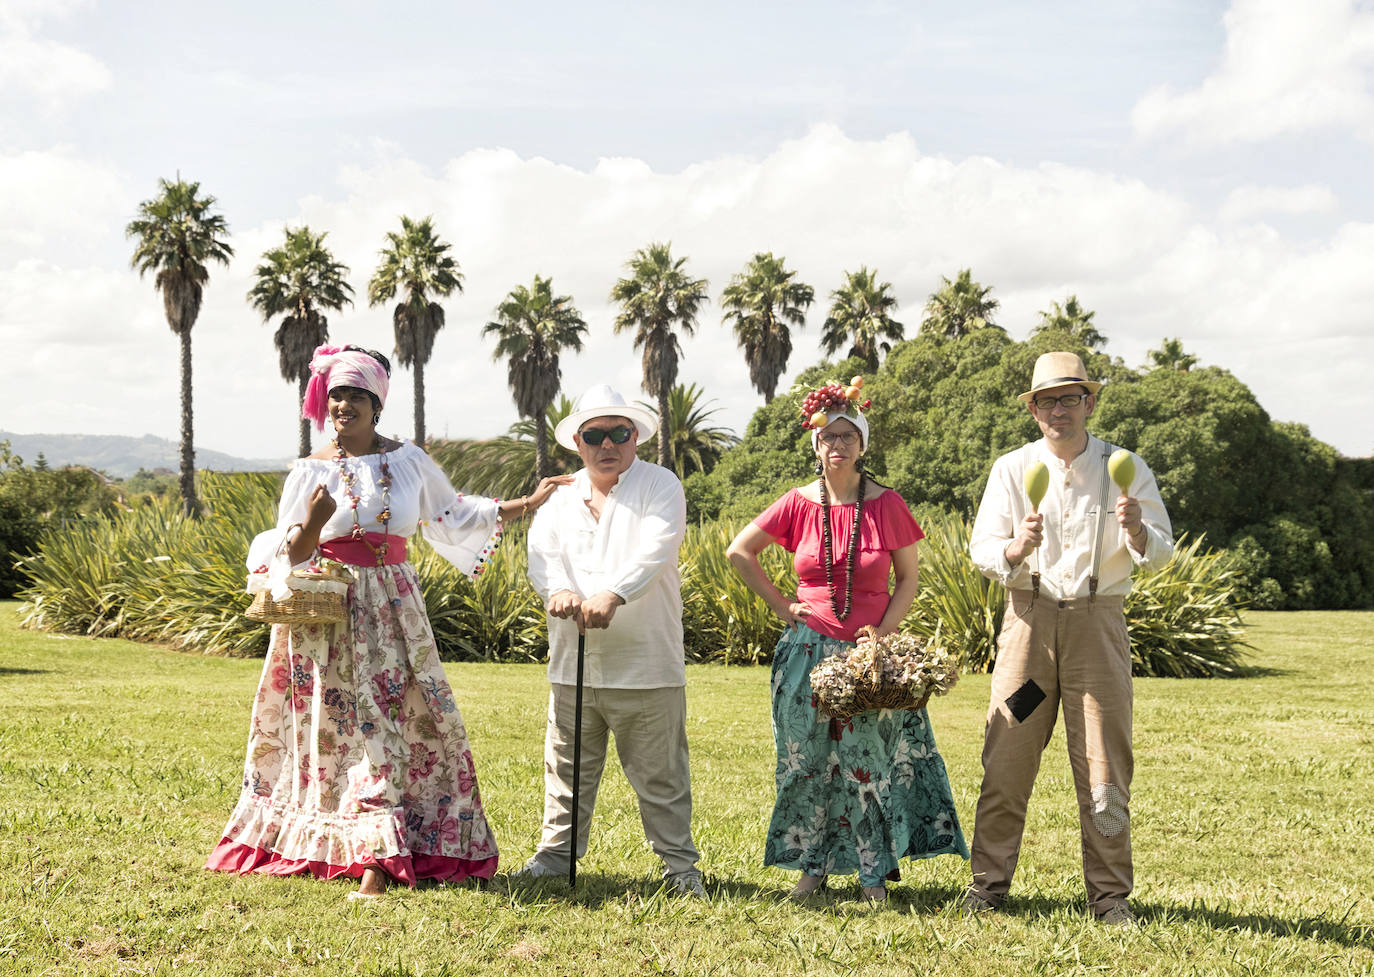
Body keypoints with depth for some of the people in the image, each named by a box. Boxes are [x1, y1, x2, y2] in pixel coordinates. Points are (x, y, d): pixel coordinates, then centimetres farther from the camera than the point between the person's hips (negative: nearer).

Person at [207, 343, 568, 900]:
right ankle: (375, 856, -5)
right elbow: (288, 554, 0)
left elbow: (453, 514, 19)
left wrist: (530, 503, 17)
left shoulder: (408, 461, 7)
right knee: (347, 728, -6)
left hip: (391, 611, 2)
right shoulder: (310, 472, 2)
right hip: (329, 616, -2)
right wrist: (313, 524, -21)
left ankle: (375, 861, 5)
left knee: (405, 719, -2)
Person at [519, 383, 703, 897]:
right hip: (573, 661, 4)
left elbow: (654, 552, -17)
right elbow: (541, 551, -2)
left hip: (646, 662, -4)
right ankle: (556, 850, 27)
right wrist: (558, 590, -25)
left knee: (660, 774, 2)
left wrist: (612, 595, -33)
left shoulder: (660, 486, 0)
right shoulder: (562, 497, 14)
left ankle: (679, 863, 13)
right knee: (567, 765, 13)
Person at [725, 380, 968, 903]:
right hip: (809, 649, 1)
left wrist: (883, 636, -10)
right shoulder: (799, 503, -1)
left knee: (869, 760, -1)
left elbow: (908, 580, 2)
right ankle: (813, 864, 18)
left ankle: (873, 871, 11)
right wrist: (780, 604, 3)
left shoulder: (887, 505, -3)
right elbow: (739, 551, 8)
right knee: (809, 762, 6)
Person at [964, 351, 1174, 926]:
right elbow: (982, 550, 2)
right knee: (1007, 758, -2)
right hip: (1029, 617, 1)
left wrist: (1136, 532, -21)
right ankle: (988, 884, 8)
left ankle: (1110, 894, 9)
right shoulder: (1012, 469, 7)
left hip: (1098, 620, 0)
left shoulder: (1125, 469, 5)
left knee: (1105, 762, -1)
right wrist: (1017, 547, -20)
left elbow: (1161, 552, 1)